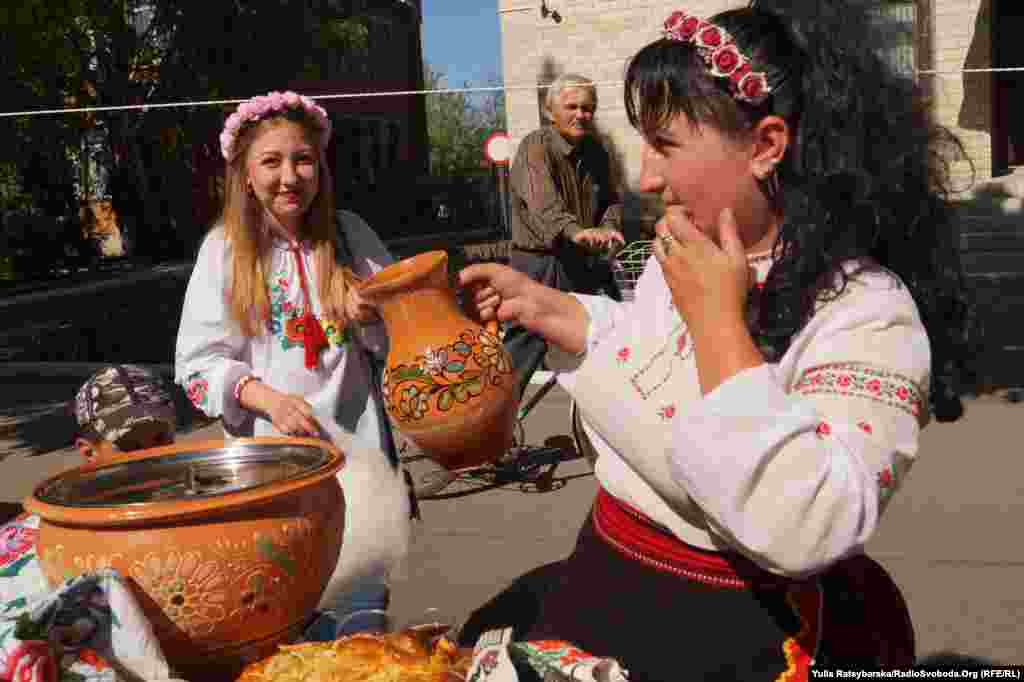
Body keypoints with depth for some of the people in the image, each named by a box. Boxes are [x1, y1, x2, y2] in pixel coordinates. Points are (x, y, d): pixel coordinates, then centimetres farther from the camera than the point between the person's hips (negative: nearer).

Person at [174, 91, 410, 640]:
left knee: (360, 598, 11)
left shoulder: (349, 234, 2)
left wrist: (372, 318, -16)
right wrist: (264, 396, -19)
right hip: (272, 448, -1)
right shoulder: (225, 247, -3)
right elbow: (197, 362, -3)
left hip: (355, 441, 2)